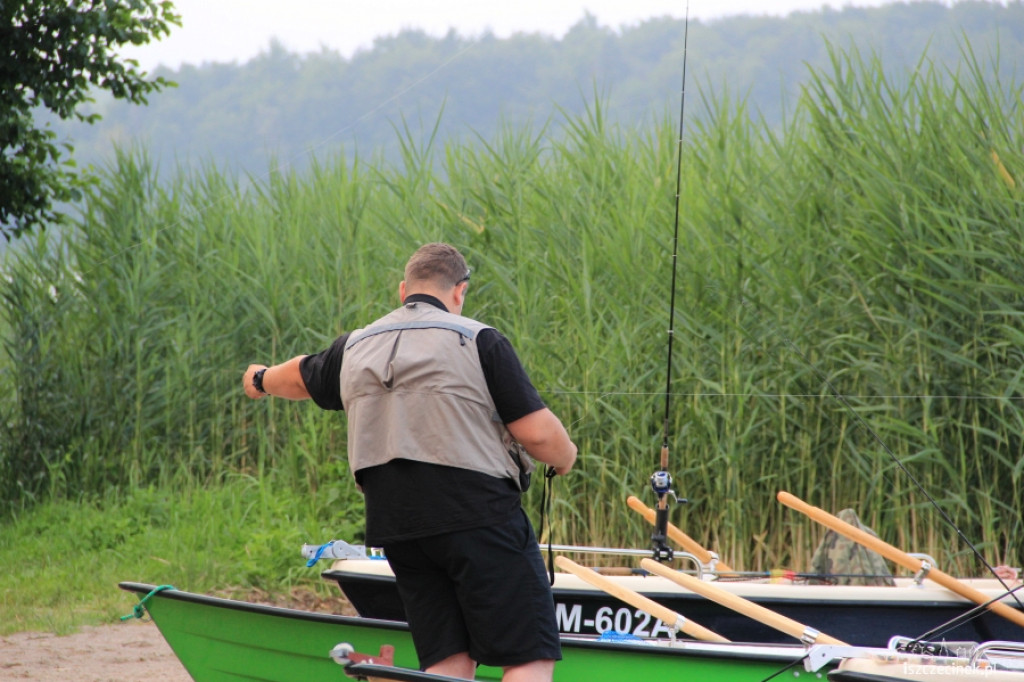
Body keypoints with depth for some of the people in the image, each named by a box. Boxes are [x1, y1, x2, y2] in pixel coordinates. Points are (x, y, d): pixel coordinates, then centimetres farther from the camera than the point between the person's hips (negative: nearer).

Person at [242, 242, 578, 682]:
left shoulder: (355, 348, 15)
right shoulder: (478, 341, -4)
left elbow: (302, 377, 37)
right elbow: (537, 432, -8)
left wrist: (261, 380, 61)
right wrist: (565, 459, 15)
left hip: (396, 526, 6)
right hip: (480, 516, -6)